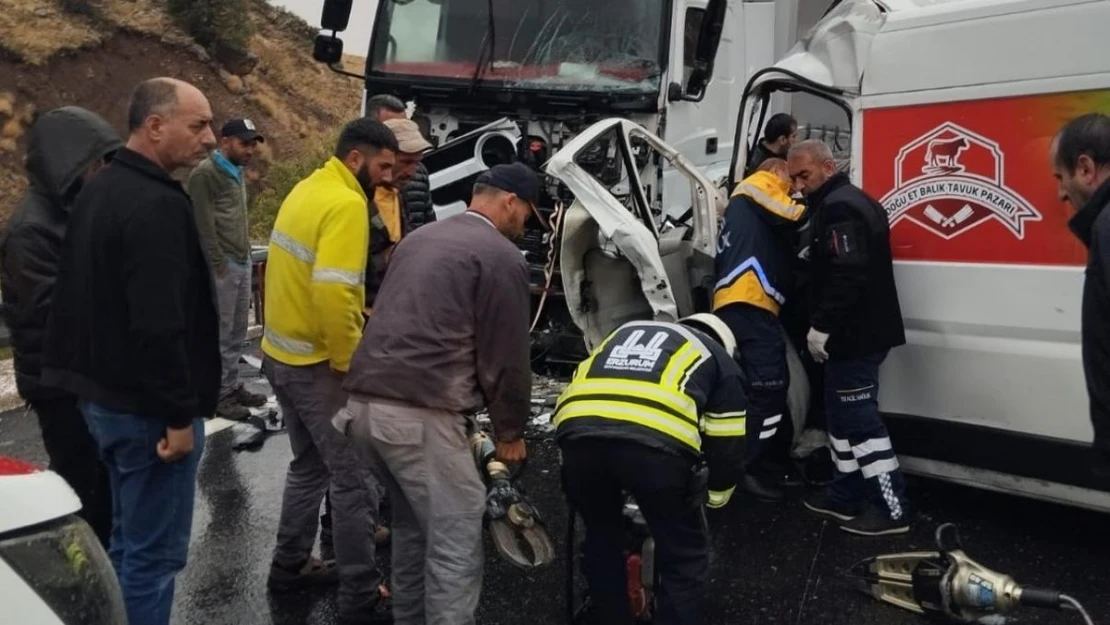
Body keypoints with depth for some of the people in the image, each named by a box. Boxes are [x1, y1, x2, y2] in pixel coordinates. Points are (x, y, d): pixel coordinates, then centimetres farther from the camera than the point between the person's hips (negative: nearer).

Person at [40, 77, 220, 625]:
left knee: (127, 539, 22)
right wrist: (180, 414, -20)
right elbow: (159, 326, -27)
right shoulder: (158, 205, -21)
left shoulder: (100, 189, 11)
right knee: (154, 553, 1)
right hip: (147, 407, -10)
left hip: (102, 394, 10)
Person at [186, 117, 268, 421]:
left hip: (243, 262, 8)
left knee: (237, 331, 13)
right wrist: (219, 266, -16)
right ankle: (218, 395, 7)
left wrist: (246, 254, 12)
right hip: (222, 266, -8)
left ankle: (232, 385, 23)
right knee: (220, 332, -2)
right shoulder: (205, 174, -11)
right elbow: (204, 227, -15)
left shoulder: (237, 173, 16)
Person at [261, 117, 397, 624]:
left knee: (310, 464, 23)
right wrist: (350, 363, -18)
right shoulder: (346, 203, -20)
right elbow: (333, 294, -30)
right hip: (316, 364, -10)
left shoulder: (307, 189, 10)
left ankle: (290, 565, 35)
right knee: (356, 480, 1)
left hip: (282, 354, 10)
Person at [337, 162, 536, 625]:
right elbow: (505, 356, -2)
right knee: (455, 541, 0)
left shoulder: (420, 238, 23)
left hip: (365, 402, 9)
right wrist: (510, 431, 10)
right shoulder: (502, 258, -2)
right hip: (420, 413, -9)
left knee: (413, 524, 24)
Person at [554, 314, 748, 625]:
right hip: (655, 439, -4)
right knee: (684, 555, 19)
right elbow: (727, 446, 26)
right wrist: (715, 496, 46)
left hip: (578, 430, 4)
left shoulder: (626, 332, 39)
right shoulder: (720, 362, 29)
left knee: (601, 540, 29)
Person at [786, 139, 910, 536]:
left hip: (854, 335, -11)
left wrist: (821, 326, -21)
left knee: (858, 418, -6)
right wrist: (828, 328, 21)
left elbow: (847, 276, -26)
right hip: (860, 332, 11)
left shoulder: (838, 209, -16)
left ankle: (891, 509, 0)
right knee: (843, 413, 16)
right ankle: (848, 495, 25)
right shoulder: (851, 202, 18)